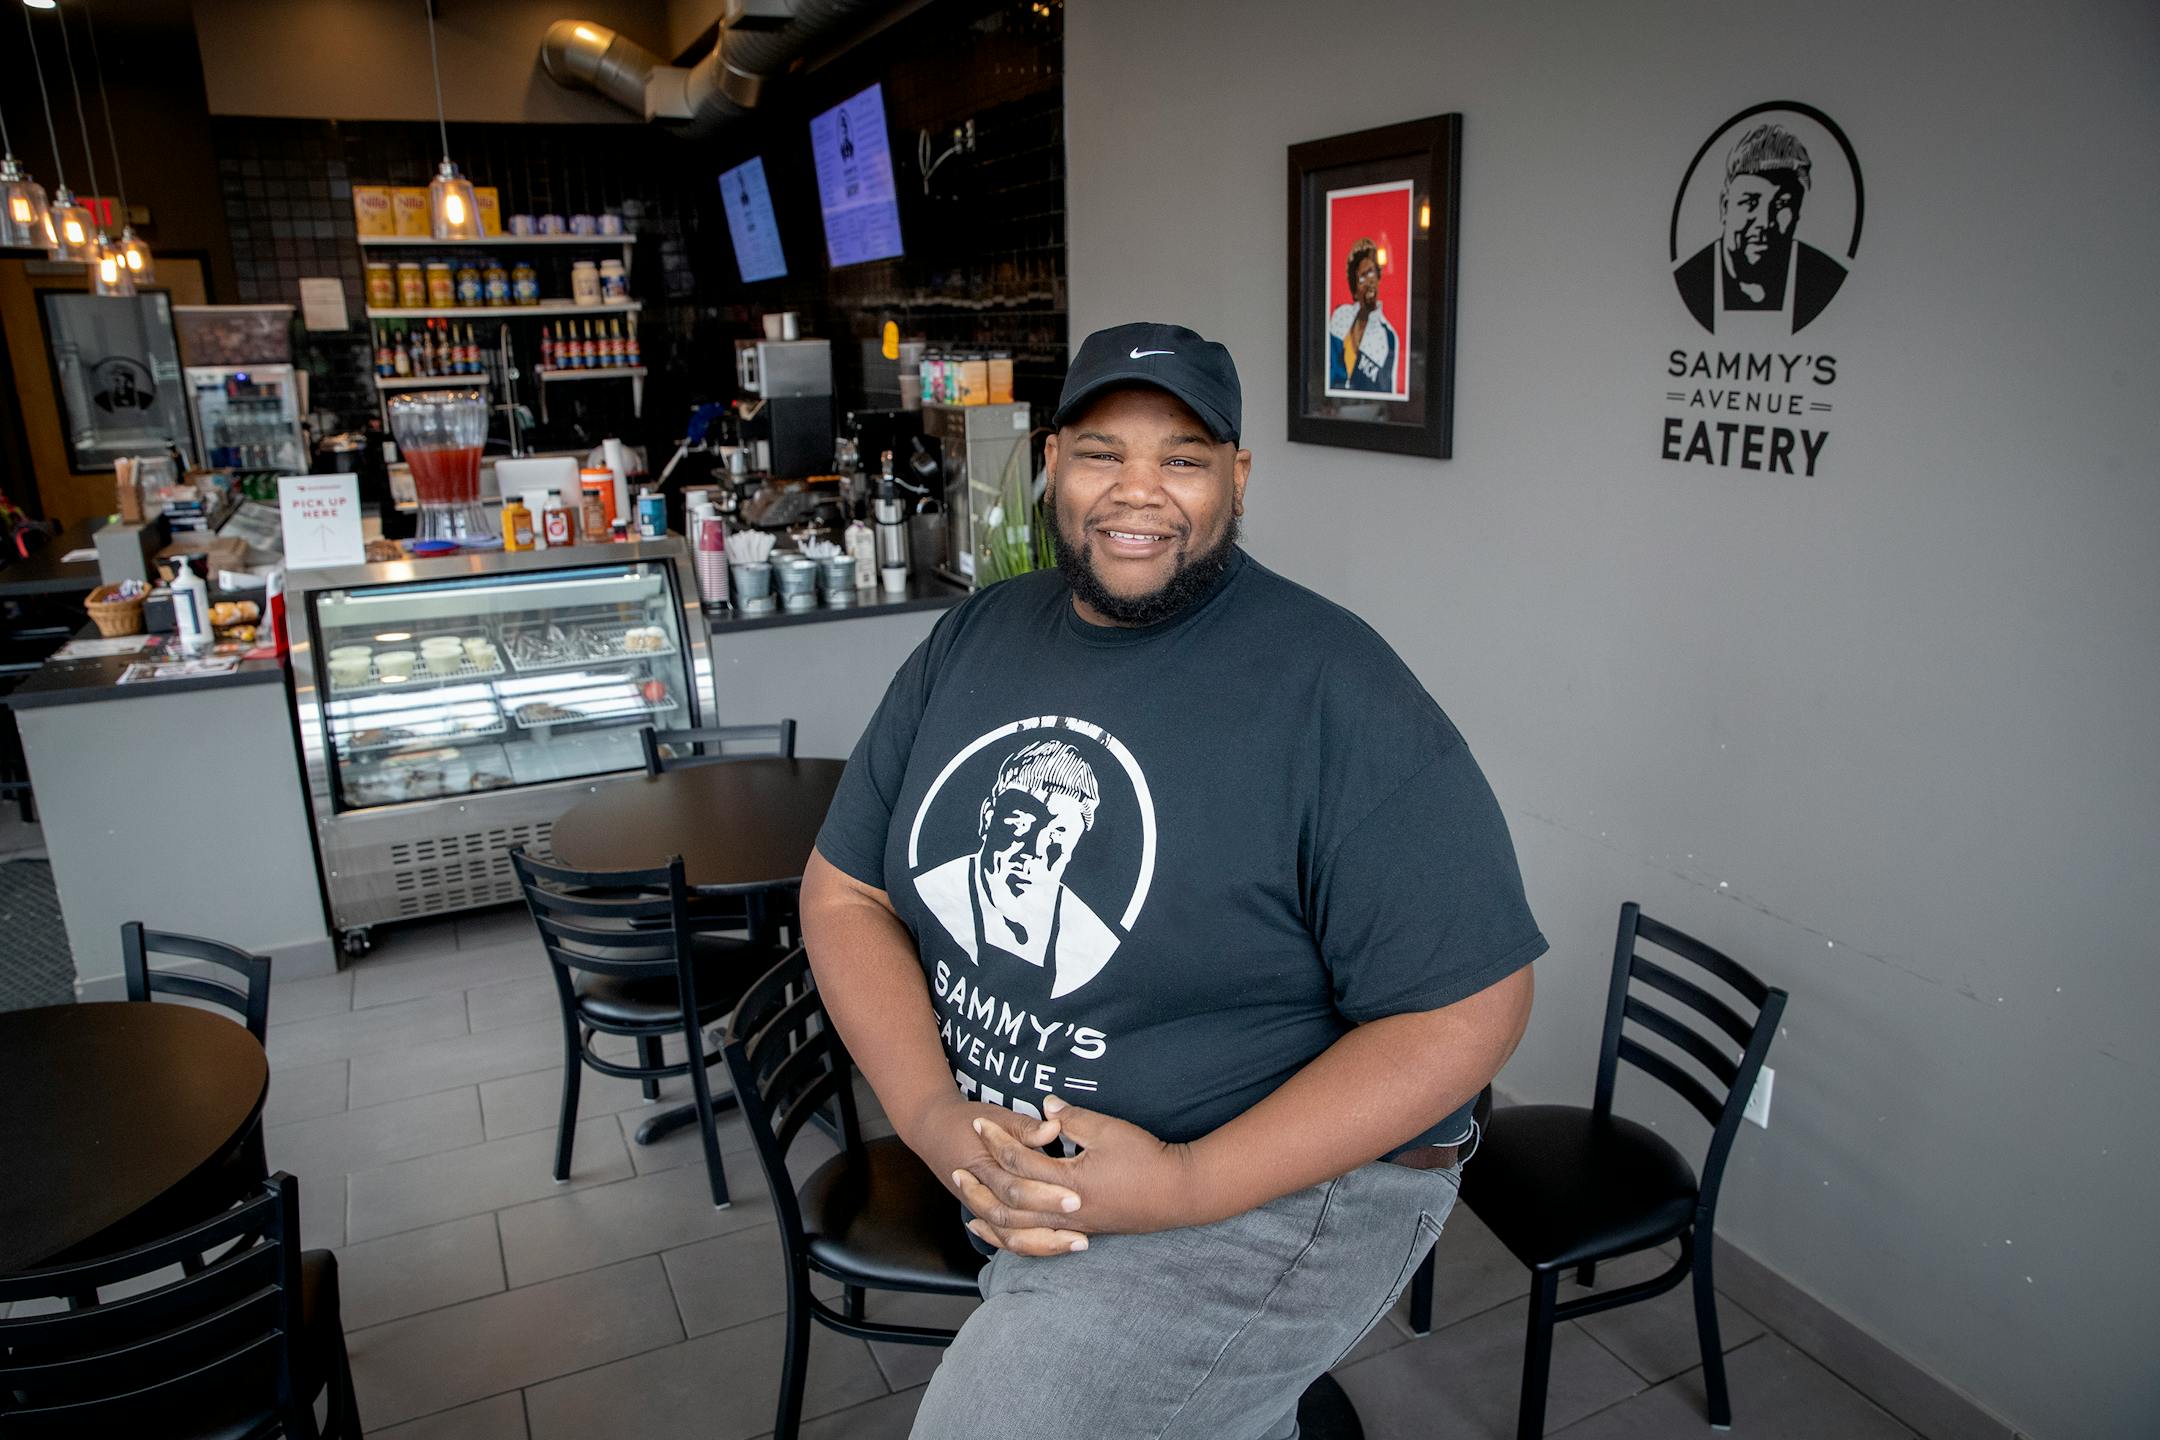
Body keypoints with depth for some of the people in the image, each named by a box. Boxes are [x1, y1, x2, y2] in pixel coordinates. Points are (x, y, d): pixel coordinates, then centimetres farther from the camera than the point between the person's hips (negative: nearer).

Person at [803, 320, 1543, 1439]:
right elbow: (844, 891, -1)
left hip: (1275, 1182, -5)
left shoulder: (1335, 694, -20)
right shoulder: (972, 641, -1)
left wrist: (1186, 1186, -25)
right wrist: (930, 1115, -17)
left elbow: (1469, 1009, -20)